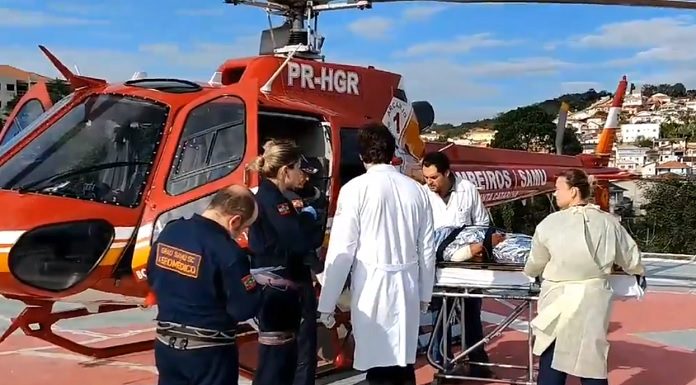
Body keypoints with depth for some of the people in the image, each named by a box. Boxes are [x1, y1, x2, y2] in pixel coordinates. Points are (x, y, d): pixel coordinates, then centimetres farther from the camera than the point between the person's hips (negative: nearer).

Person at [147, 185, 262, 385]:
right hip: (210, 352, -6)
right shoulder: (227, 251, -22)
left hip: (166, 344, 6)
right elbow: (246, 309, -18)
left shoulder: (169, 231, -1)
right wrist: (253, 288, 1)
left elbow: (152, 279, 12)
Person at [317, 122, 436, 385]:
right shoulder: (415, 189, 4)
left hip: (373, 288, -4)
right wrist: (425, 293, 22)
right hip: (407, 287, 5)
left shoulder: (356, 188, -8)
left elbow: (342, 250, -10)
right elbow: (427, 248, 10)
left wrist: (326, 303, -3)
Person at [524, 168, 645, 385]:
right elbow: (631, 259, 13)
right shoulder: (609, 223, -1)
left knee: (552, 363, 6)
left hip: (559, 302, -3)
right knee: (592, 362, 12)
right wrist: (638, 271, 37)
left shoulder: (551, 223, -9)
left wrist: (530, 272, 28)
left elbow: (535, 264, 4)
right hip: (593, 303, 3)